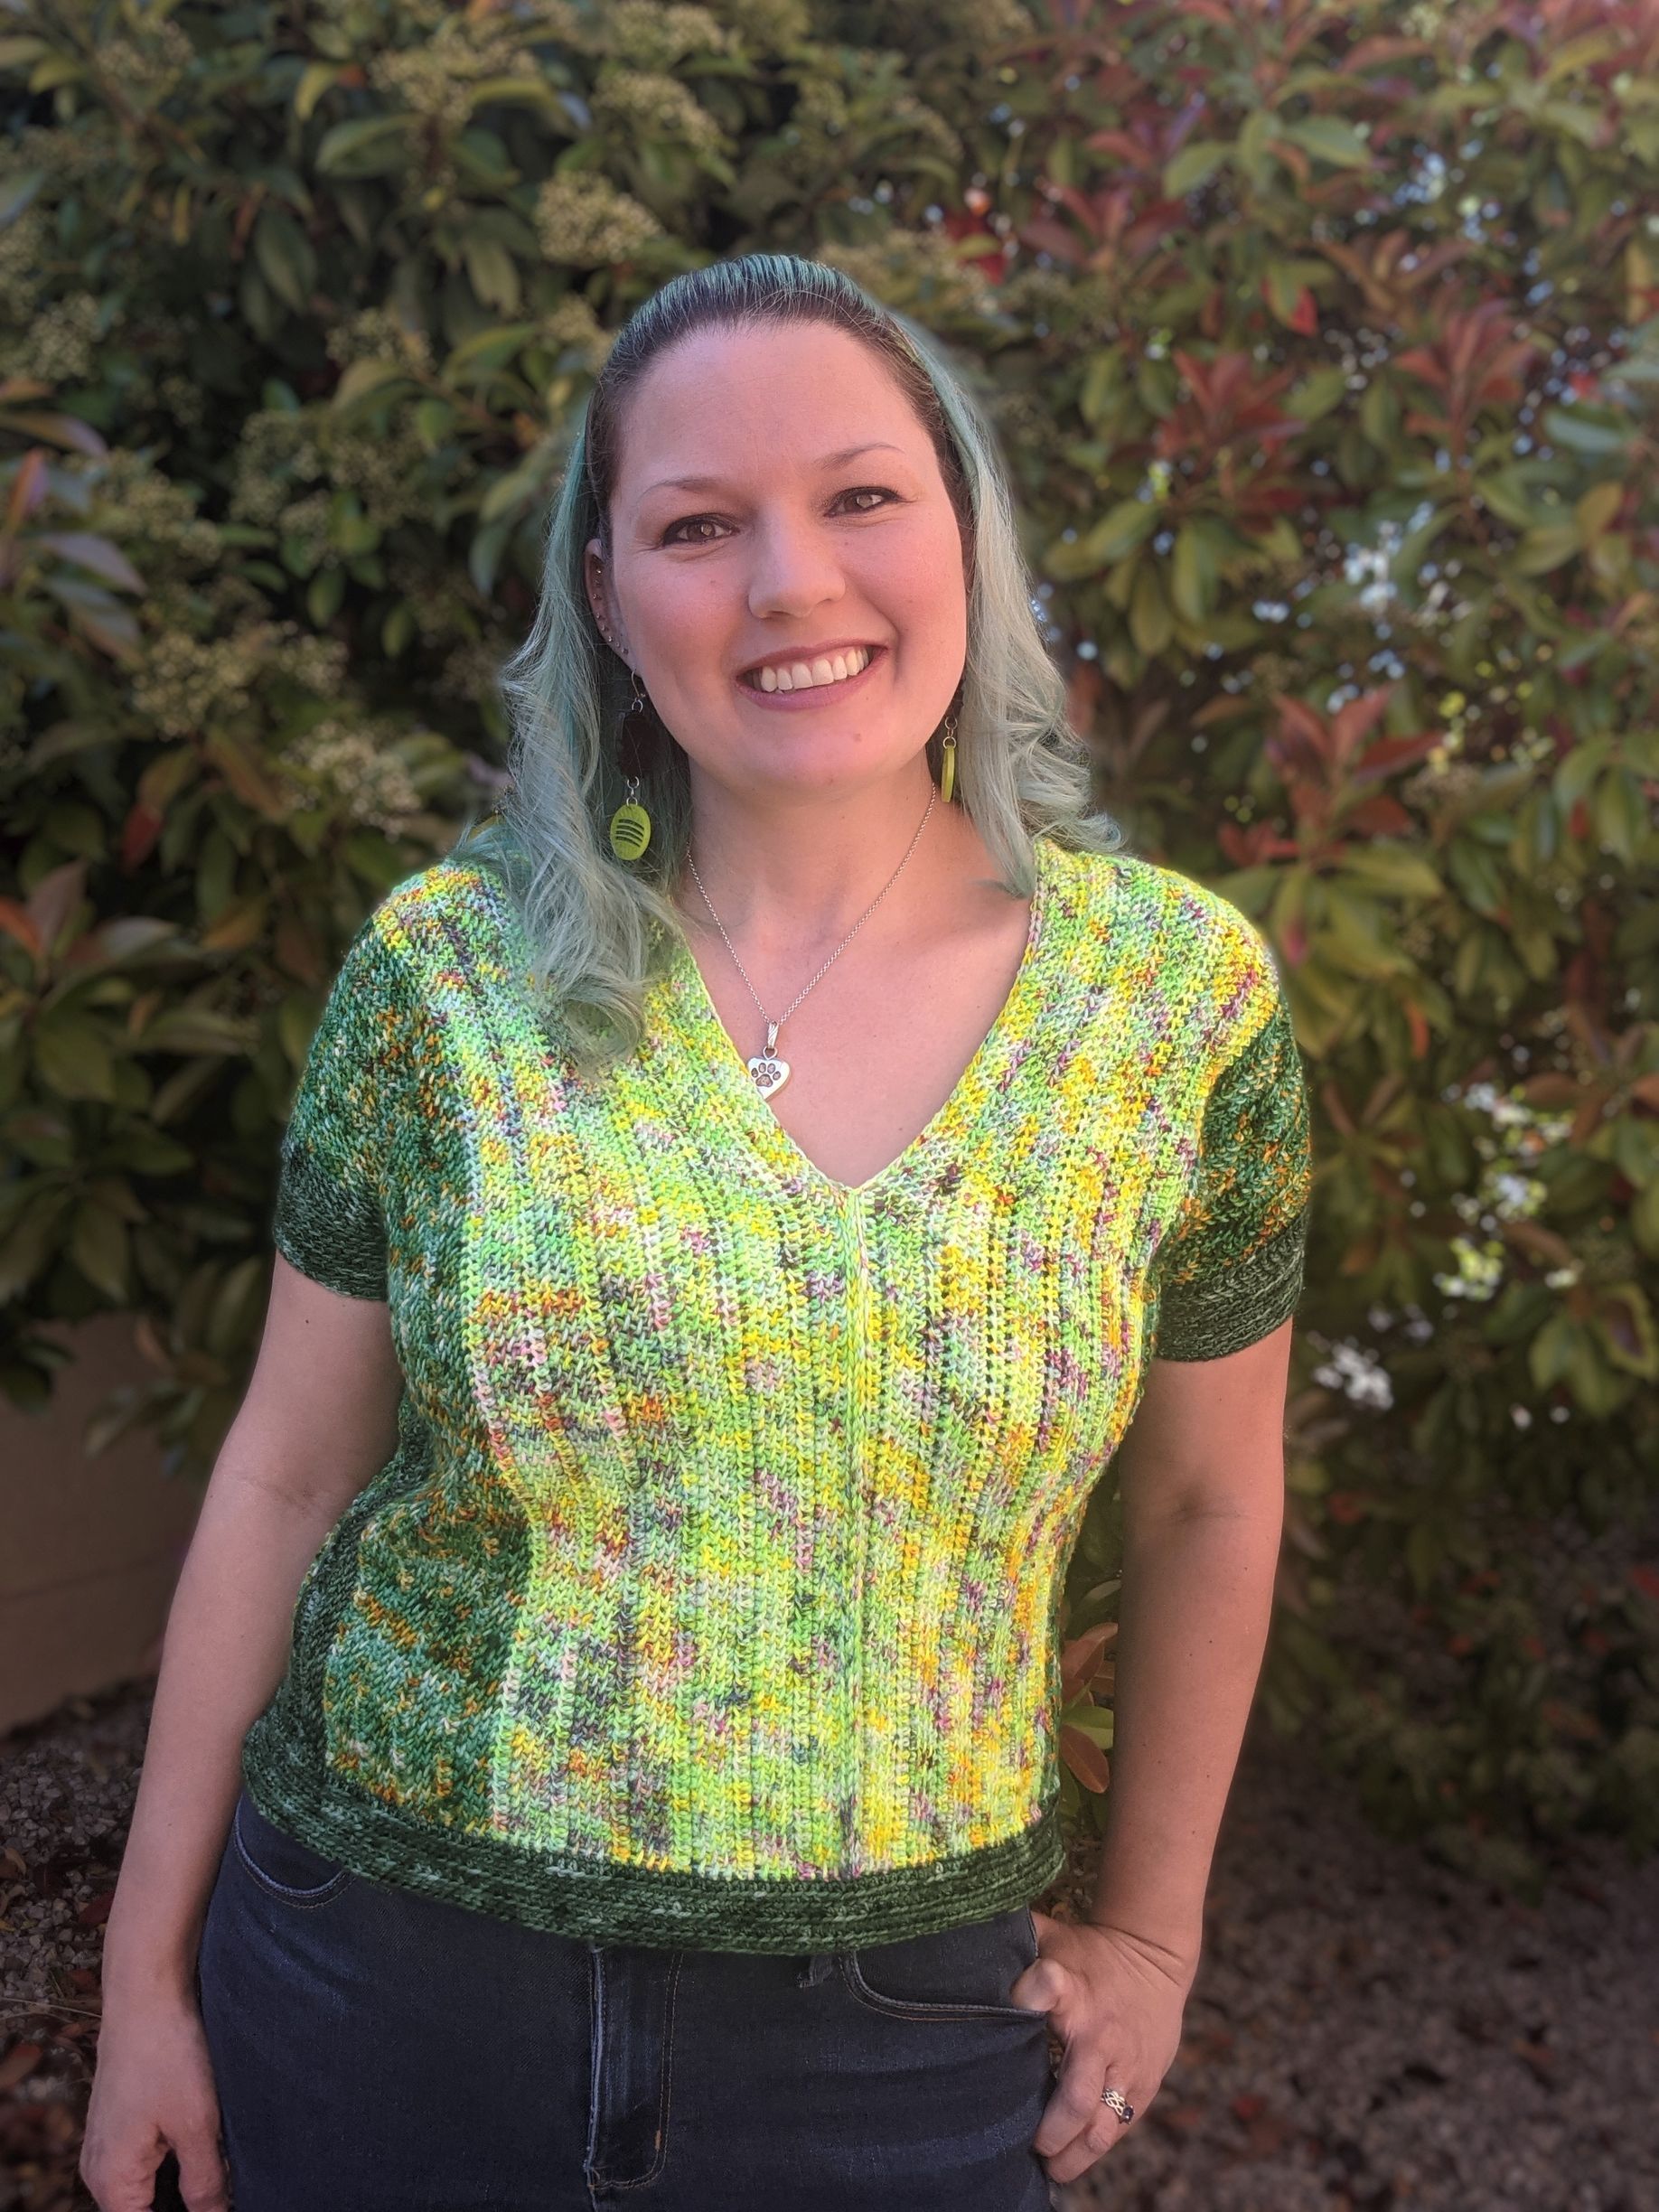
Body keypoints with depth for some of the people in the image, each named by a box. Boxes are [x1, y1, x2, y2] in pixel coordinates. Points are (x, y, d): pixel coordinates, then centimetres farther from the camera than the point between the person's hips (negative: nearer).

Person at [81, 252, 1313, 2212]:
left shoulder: (1184, 993, -8)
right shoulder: (446, 968, -9)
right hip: (389, 1971, 1)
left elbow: (1206, 1499, 3)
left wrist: (1151, 1931, 9)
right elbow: (285, 1477, -2)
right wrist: (147, 1970, 3)